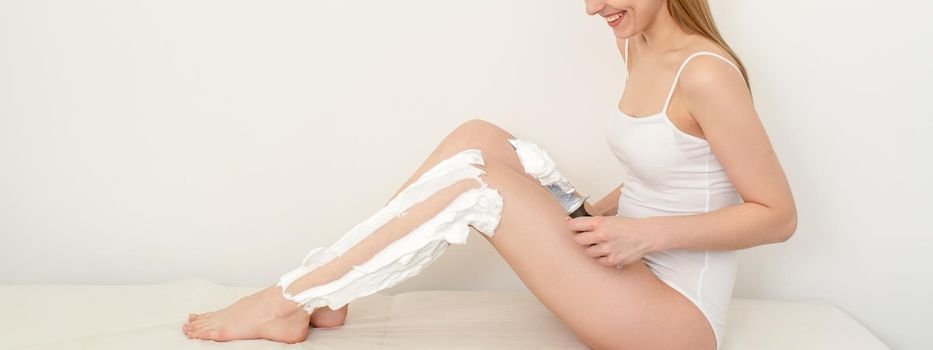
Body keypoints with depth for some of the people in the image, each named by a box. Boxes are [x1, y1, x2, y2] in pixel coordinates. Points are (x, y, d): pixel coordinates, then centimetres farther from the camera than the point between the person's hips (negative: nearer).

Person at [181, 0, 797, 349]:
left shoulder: (705, 74, -19)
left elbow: (778, 215, -15)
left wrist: (648, 232, -22)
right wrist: (596, 213, 3)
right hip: (627, 279, 8)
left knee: (479, 180, -22)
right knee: (477, 137, -7)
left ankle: (290, 298, -12)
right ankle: (321, 294, -6)